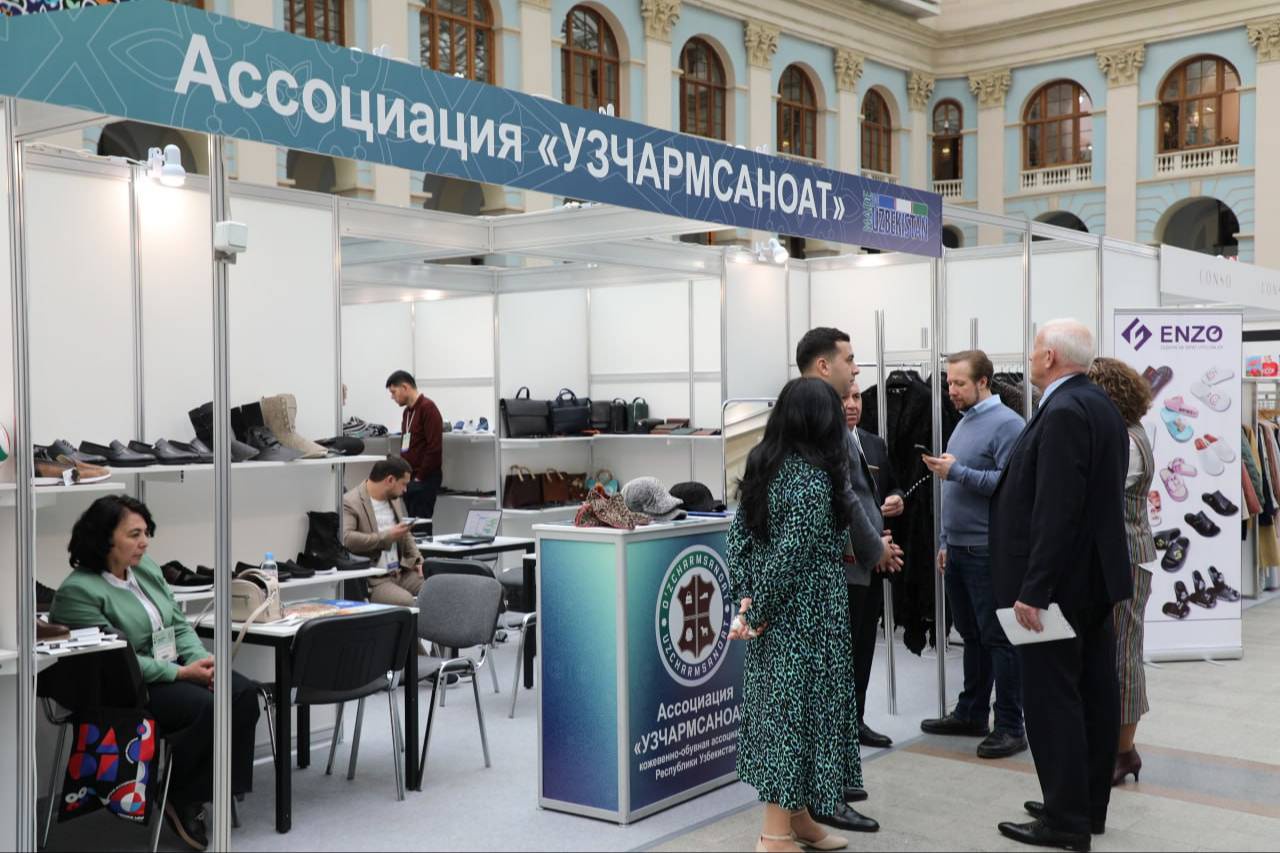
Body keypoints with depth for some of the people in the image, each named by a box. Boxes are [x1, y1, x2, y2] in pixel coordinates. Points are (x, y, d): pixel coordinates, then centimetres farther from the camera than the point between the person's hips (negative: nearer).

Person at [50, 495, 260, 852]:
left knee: (244, 694, -19)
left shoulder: (146, 567, 10)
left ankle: (197, 794, -10)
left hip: (180, 668, 7)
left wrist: (201, 660, -7)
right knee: (207, 707, -30)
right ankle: (177, 799, -7)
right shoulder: (77, 591, -12)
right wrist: (182, 673, -20)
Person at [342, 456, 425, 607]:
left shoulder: (395, 499, 16)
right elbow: (345, 538, -26)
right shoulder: (350, 503, -10)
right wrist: (387, 536, -20)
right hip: (373, 580, -8)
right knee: (406, 601, -32)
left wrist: (418, 560, 11)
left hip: (402, 573, 8)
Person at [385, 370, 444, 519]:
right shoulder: (407, 412, 16)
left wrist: (420, 477, -15)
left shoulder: (427, 408, -11)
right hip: (408, 478, 9)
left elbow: (434, 447, -18)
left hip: (424, 480, -9)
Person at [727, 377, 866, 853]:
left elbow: (738, 535, 4)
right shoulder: (815, 480, -19)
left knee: (776, 704, 15)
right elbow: (789, 556, -21)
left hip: (771, 612, 8)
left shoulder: (762, 465, 4)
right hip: (805, 615, -8)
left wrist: (747, 598, 1)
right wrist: (759, 611, -11)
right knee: (798, 708, 0)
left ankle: (795, 815, 28)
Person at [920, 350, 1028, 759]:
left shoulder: (1006, 424, -12)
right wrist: (945, 542, 20)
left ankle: (1010, 727, 5)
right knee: (971, 635, 16)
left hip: (989, 552, -9)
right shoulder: (963, 423, 15)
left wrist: (957, 472, -20)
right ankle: (971, 714, 27)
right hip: (958, 550, 9)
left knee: (998, 638, -2)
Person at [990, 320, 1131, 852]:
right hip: (1096, 574, 10)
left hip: (1060, 580, -10)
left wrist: (1032, 590, -24)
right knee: (1094, 693, 14)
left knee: (1051, 697, -3)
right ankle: (1089, 806, 24)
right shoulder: (1100, 406, 12)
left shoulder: (1064, 412, -19)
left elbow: (1056, 510, -25)